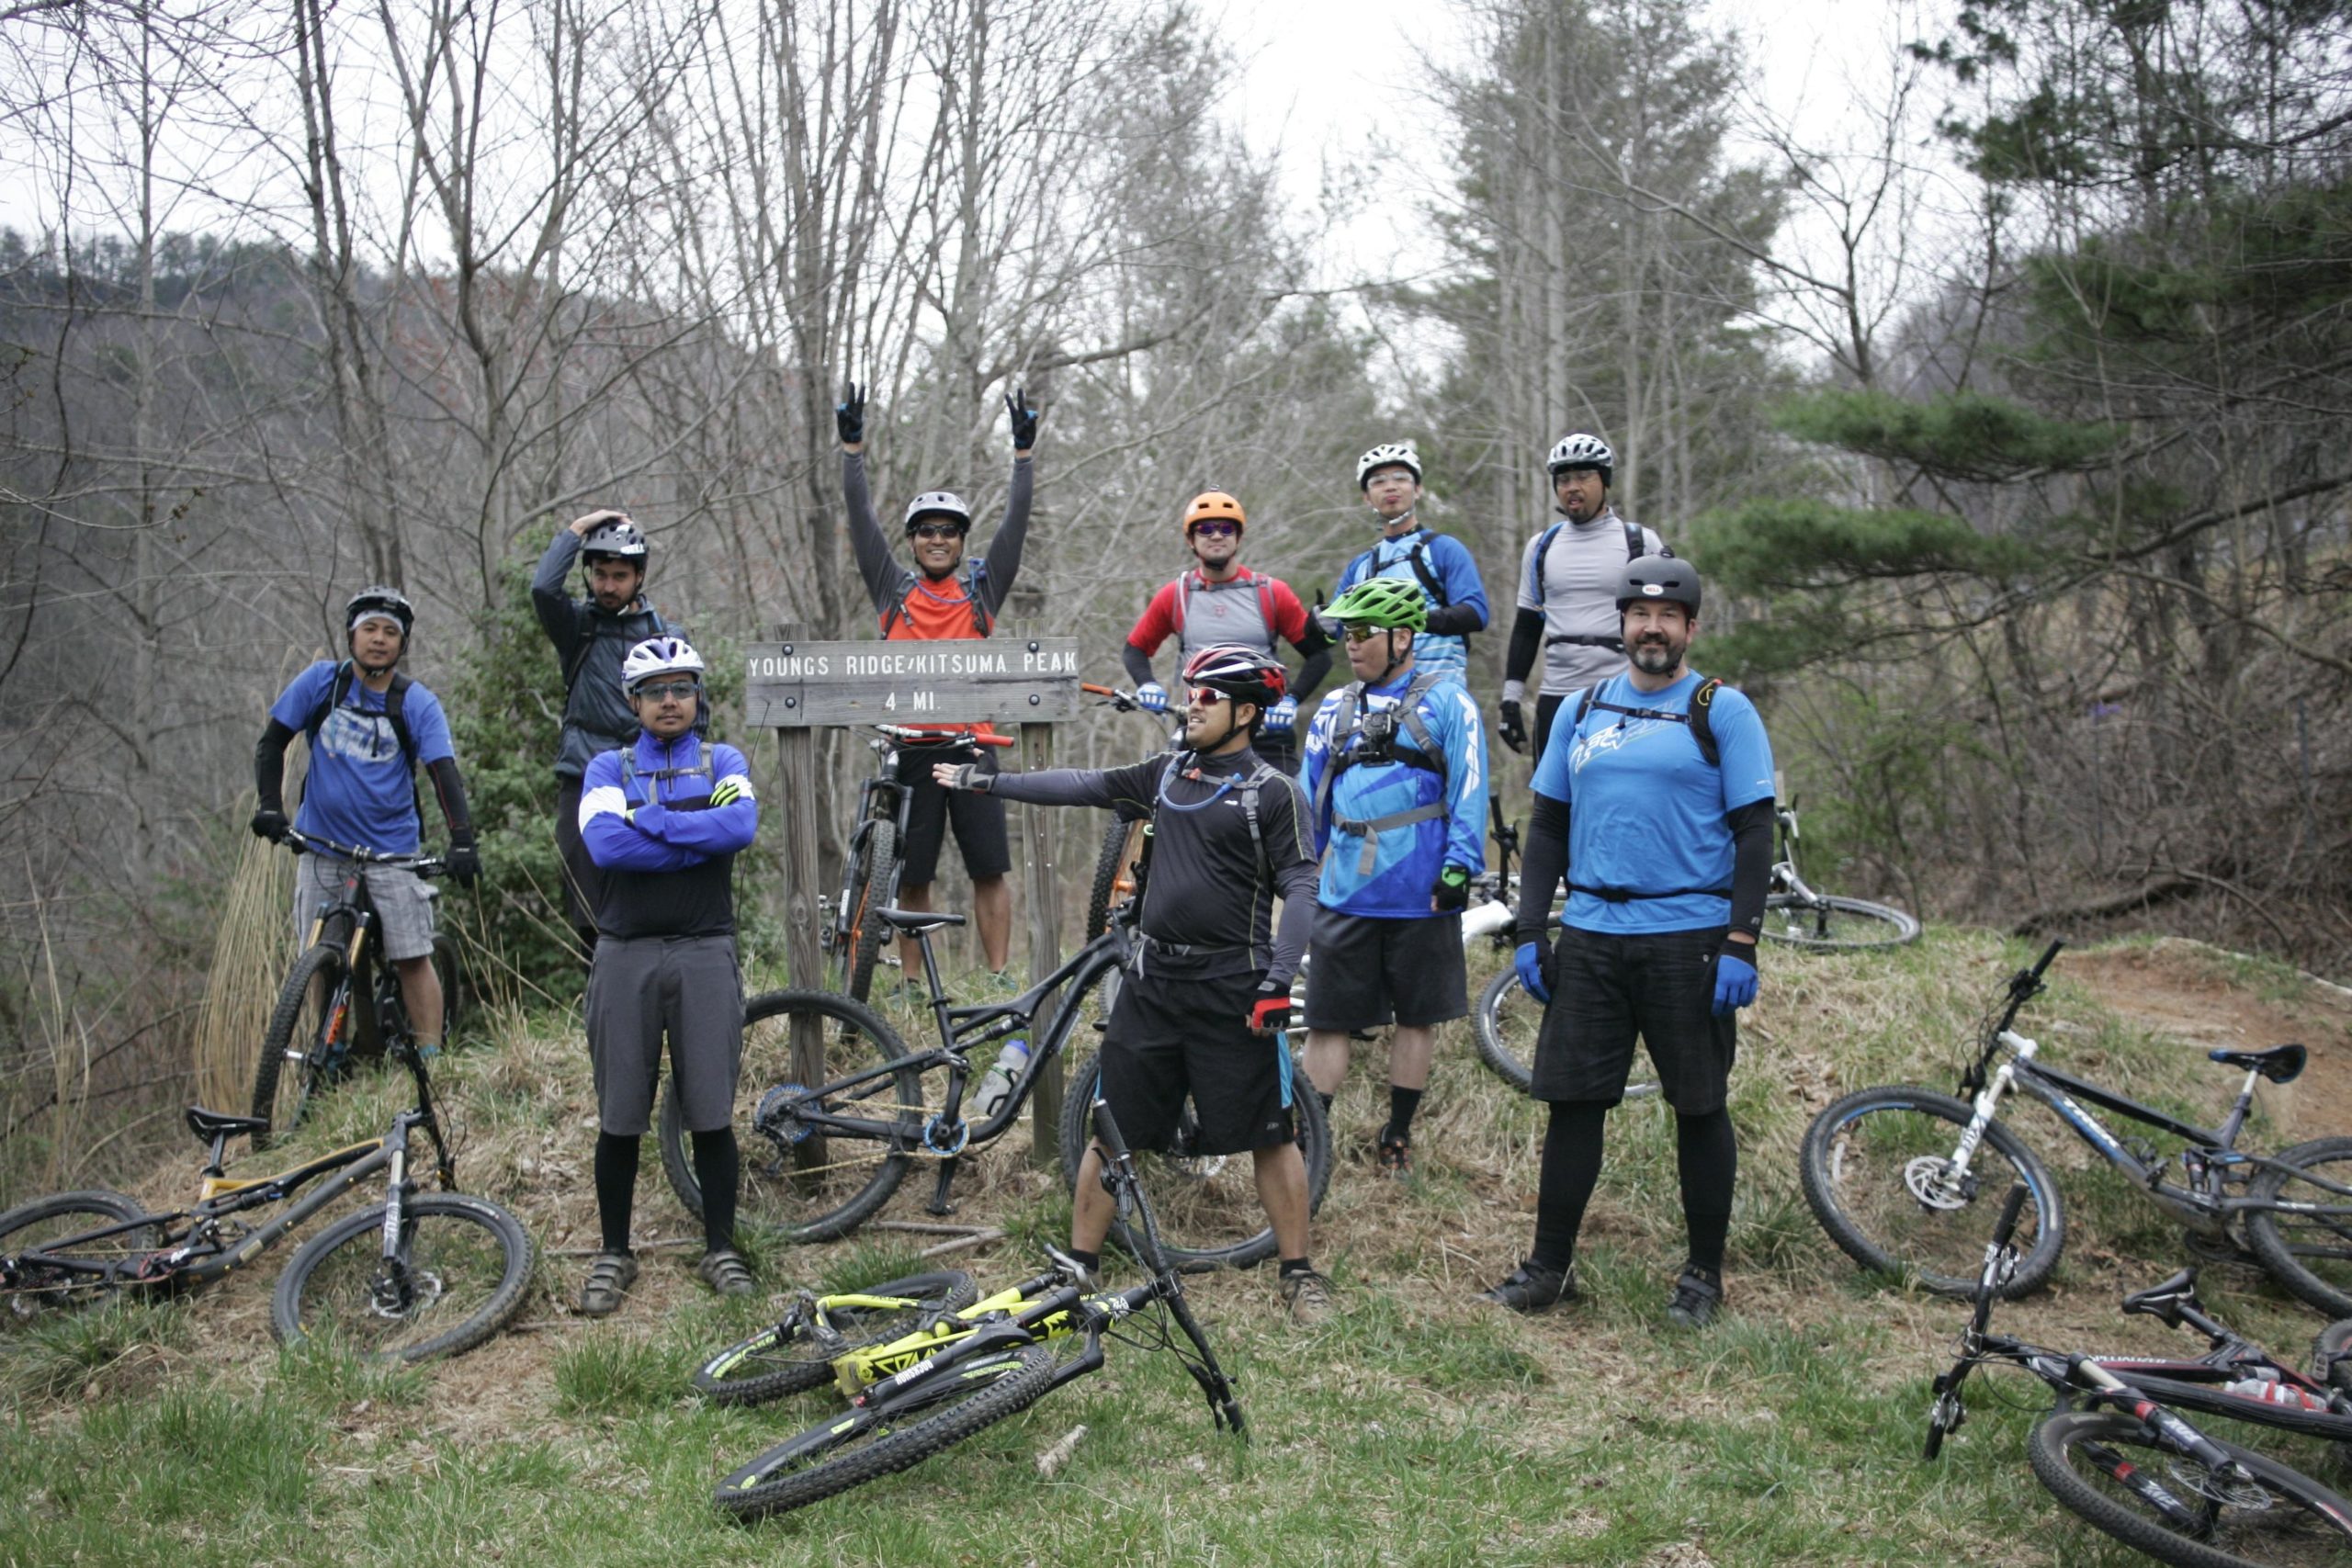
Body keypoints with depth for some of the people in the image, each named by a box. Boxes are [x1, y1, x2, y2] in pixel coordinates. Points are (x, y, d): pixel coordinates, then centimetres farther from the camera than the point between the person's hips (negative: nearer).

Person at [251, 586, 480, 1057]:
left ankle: (430, 1058, -1)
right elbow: (271, 743, 5)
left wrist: (462, 841, -27)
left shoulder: (417, 703, -6)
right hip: (322, 845, 2)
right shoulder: (321, 682, -1)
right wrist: (268, 806, -9)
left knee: (412, 958, -6)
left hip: (392, 851, -2)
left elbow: (443, 772, -14)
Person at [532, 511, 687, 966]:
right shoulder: (577, 625, 8)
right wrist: (577, 529, -3)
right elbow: (543, 588, -14)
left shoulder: (667, 636, 12)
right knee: (589, 918, -1)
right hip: (583, 783, 0)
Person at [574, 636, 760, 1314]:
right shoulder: (608, 768, 8)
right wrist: (696, 840, -10)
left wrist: (646, 821, -10)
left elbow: (741, 826, -13)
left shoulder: (722, 762, 9)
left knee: (711, 1114, 1)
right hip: (625, 954, 0)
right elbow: (604, 843, -12)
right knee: (619, 1118, 5)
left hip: (704, 951, 0)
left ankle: (720, 1249, 15)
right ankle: (614, 1254, 19)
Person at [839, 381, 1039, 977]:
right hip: (910, 747, 0)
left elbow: (1014, 522, 3)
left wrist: (1023, 450, -3)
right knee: (911, 877, 6)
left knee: (991, 870, -1)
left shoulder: (983, 588, 9)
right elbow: (862, 518, 4)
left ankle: (999, 980, 5)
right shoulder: (893, 589, 10)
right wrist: (853, 445, -2)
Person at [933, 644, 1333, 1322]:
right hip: (1153, 979, 5)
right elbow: (1088, 785, 14)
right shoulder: (1167, 773, 11)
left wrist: (1277, 983, -18)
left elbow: (1300, 887, -10)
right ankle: (1079, 1261, 20)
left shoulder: (1274, 791, -6)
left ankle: (1300, 1275, 14)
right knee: (1111, 1124, 8)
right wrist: (991, 781, 12)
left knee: (1267, 1134, 0)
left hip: (1231, 987, -5)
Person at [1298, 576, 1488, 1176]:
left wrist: (1459, 867, -13)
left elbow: (1469, 789, -7)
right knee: (1327, 1019, 3)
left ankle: (1397, 1136, 22)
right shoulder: (1334, 709, 12)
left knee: (1416, 1016, 9)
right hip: (1344, 896, 4)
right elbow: (1311, 798, 17)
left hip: (1420, 896, -3)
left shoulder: (1445, 701, -2)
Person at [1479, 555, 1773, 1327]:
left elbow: (1754, 833, -5)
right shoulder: (1581, 709, 11)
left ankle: (1704, 1272, 20)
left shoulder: (1723, 711, -1)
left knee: (1700, 1109, 6)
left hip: (1689, 938, -3)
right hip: (1589, 937, 4)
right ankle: (1549, 1265, 16)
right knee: (1572, 1102, 5)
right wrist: (1529, 931, 6)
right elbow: (1548, 826, 14)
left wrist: (1741, 945, -13)